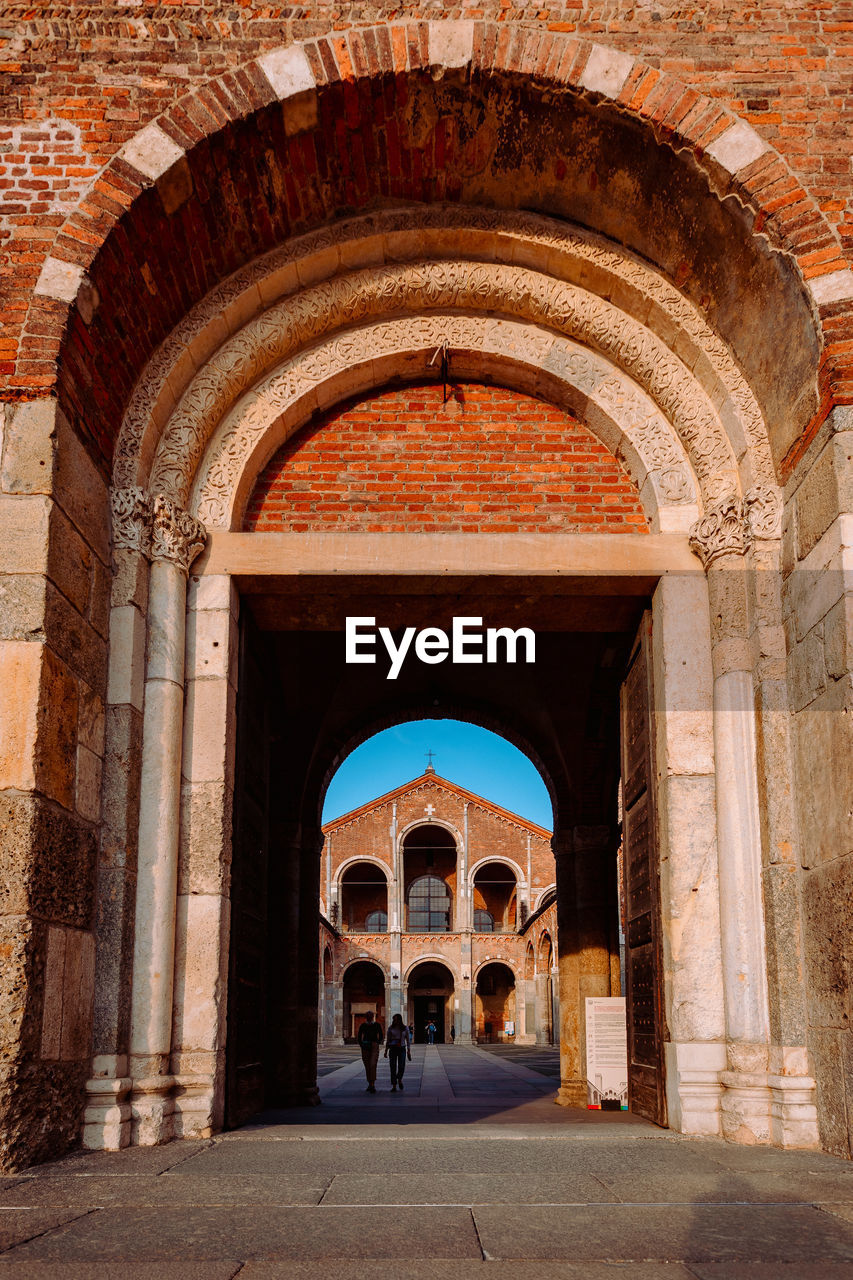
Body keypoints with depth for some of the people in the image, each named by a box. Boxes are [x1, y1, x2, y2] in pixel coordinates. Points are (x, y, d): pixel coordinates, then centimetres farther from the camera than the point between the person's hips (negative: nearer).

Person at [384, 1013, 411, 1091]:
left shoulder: (405, 1028, 2)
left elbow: (408, 1040, 5)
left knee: (401, 1067, -10)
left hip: (402, 1049, 0)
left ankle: (399, 1079, 23)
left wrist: (409, 1051, -2)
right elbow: (388, 1040, 7)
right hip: (393, 1049, 0)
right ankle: (394, 1086, -1)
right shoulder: (391, 1028, 2)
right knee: (393, 1067, -7)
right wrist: (386, 1051, 2)